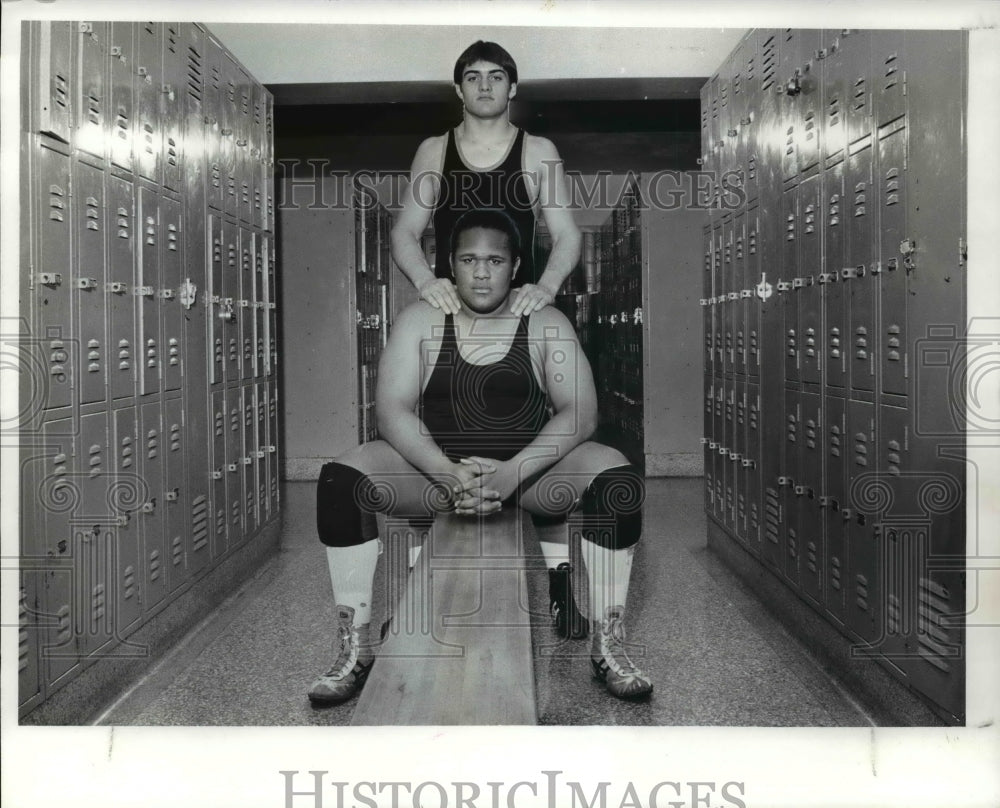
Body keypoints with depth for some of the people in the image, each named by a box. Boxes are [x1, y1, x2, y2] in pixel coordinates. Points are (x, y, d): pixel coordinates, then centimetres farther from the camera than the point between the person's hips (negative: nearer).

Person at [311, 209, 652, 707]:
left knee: (617, 478, -27)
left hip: (530, 467, 0)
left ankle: (608, 646, -15)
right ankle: (353, 649, -14)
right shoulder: (420, 320, 3)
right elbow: (392, 409, -6)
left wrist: (513, 472, -24)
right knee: (340, 478, -23)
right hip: (436, 465, 1)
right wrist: (449, 474, -24)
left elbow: (580, 413, -8)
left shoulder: (546, 324, 2)